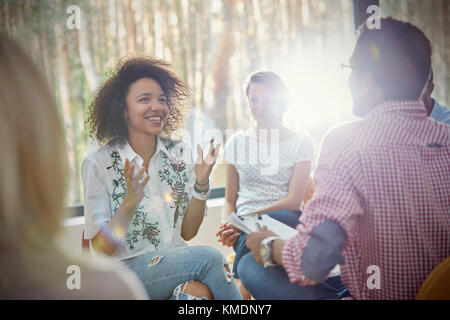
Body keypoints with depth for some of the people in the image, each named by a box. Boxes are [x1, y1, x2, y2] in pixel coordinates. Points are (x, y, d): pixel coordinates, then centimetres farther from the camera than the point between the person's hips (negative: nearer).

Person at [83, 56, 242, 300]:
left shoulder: (180, 154, 4)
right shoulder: (98, 164, -7)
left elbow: (187, 232, 6)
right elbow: (102, 249, -8)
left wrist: (201, 183, -8)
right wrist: (130, 203, -23)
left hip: (176, 263, 3)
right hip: (125, 270, -3)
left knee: (201, 290, -31)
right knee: (209, 258, -24)